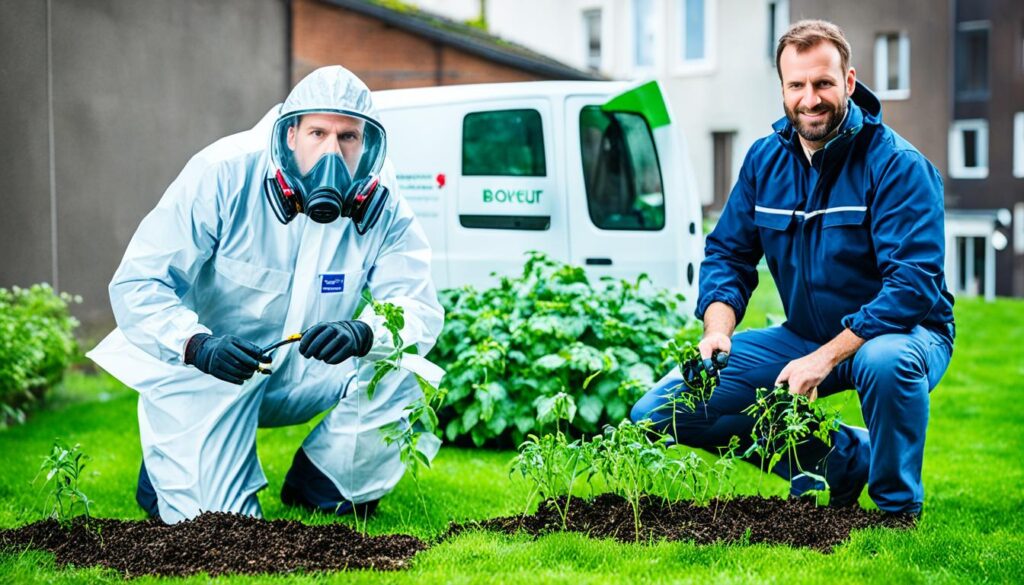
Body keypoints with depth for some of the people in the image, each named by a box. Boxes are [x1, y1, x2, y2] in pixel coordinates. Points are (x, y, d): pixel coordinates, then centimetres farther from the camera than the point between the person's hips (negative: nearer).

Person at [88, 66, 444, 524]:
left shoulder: (382, 207, -13)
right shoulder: (223, 174, -23)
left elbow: (422, 312, -21)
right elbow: (135, 285, -22)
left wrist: (363, 333, -44)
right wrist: (197, 345, -41)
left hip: (304, 375, 4)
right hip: (202, 367, -4)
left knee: (401, 367, -23)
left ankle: (317, 487, 4)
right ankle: (168, 464, 19)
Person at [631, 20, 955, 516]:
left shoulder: (897, 165, -17)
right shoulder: (766, 159, 1)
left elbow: (914, 284, -25)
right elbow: (727, 254, 7)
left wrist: (825, 358, -32)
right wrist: (718, 330, -13)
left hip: (902, 331, -5)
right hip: (802, 337, 6)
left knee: (887, 361, -44)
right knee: (658, 410, -6)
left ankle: (897, 510, -15)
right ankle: (843, 456, 2)